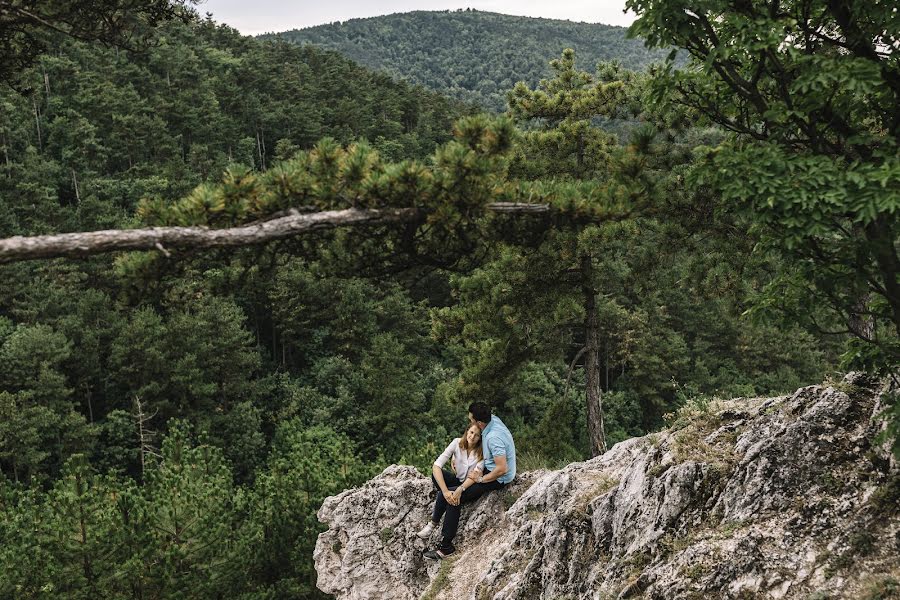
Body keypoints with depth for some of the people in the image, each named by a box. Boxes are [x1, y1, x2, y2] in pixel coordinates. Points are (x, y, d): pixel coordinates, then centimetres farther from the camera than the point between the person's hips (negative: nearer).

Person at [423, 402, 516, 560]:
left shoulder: (493, 438, -32)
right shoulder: (493, 418, -5)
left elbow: (502, 469, -34)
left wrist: (481, 479, -19)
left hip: (499, 478, -10)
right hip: (490, 469, 10)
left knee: (454, 498, -12)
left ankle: (446, 546, -8)